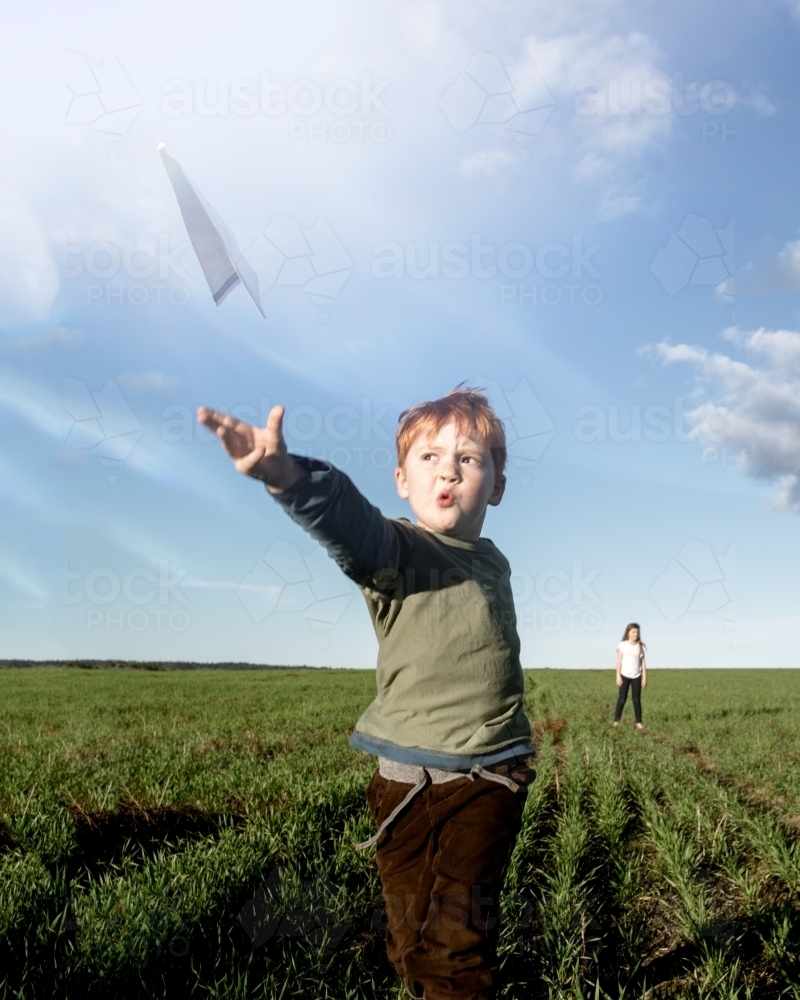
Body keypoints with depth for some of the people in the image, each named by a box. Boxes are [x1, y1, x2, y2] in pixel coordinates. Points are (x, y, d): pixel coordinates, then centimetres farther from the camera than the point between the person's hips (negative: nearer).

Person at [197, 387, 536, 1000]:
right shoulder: (393, 551, -10)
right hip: (405, 779, -2)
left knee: (456, 940, -5)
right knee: (410, 937, 13)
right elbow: (347, 519, -34)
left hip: (487, 775, 2)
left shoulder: (494, 563, 7)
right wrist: (288, 475, -55)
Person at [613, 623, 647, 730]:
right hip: (625, 675, -2)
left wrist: (644, 677, 2)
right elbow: (619, 661, -3)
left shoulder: (640, 646, 3)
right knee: (622, 699, 0)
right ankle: (616, 721, 6)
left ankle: (638, 722, 9)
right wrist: (618, 676, -7)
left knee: (637, 700, 4)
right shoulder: (623, 645, -3)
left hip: (636, 676, 2)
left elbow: (643, 662, 6)